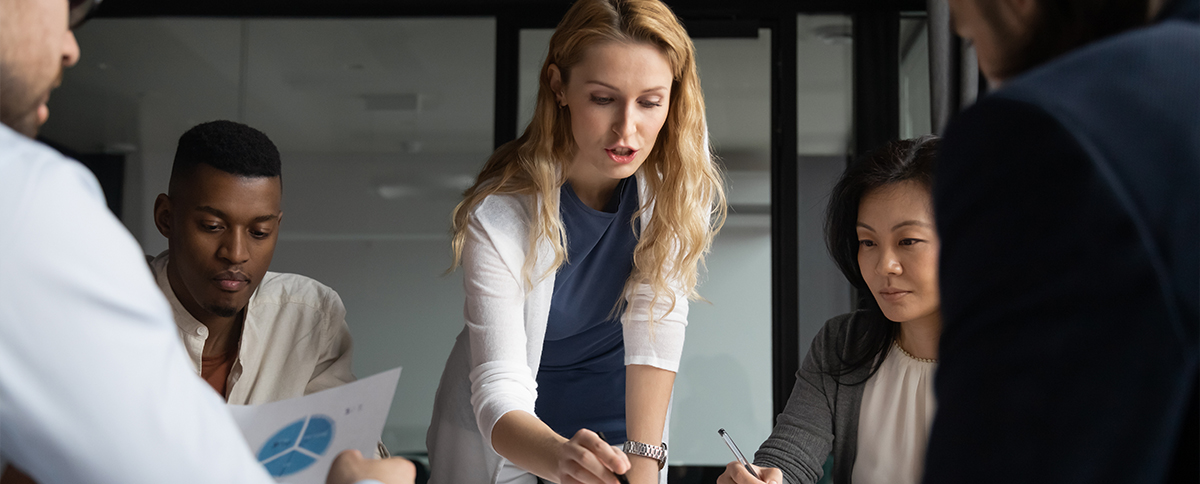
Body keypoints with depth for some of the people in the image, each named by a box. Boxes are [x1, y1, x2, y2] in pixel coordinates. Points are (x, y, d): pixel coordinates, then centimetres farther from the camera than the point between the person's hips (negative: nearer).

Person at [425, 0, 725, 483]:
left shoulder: (681, 171, -20)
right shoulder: (500, 215, -29)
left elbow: (656, 323, -23)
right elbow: (499, 389, -34)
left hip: (617, 409, 2)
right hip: (509, 434, -2)